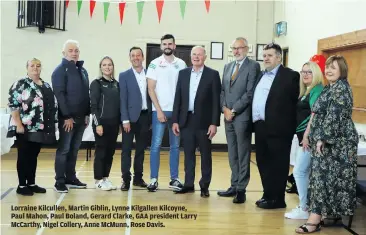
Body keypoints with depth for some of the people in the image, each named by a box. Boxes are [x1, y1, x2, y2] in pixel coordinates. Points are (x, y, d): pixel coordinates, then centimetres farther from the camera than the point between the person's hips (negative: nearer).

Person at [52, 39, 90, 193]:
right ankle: (60, 181, 4)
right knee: (63, 150, -2)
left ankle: (71, 178, 20)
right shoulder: (60, 71, -6)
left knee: (74, 150, 12)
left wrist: (87, 114, 9)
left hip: (81, 118, 6)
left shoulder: (83, 71, 15)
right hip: (67, 118, -6)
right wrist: (67, 116, -18)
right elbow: (59, 95, -14)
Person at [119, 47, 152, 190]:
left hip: (145, 116, 3)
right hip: (131, 117, -3)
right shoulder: (124, 76, 1)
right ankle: (126, 179, 5)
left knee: (141, 149, 10)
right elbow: (123, 99, -4)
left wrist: (152, 117, 3)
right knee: (126, 149, 0)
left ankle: (138, 177, 19)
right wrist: (125, 119, -12)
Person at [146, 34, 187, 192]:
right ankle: (153, 179, 4)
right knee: (156, 145, -2)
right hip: (160, 110, -2)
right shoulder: (154, 64, 0)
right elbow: (151, 89, -3)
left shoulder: (181, 64, 6)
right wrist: (159, 110, -9)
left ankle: (174, 179, 15)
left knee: (175, 146, 8)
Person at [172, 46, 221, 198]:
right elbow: (178, 98, 8)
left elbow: (216, 100, -5)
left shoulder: (213, 74, -2)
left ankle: (204, 186, 15)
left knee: (205, 155, 6)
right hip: (186, 120, 3)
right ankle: (188, 184, 17)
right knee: (188, 154, 9)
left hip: (204, 121, -3)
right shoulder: (183, 73, 9)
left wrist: (214, 123, -11)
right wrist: (175, 120, 3)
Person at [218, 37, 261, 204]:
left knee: (243, 155, -2)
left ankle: (241, 189, 2)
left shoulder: (253, 66, -5)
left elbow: (250, 92, -12)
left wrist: (233, 110, -12)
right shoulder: (227, 66, 18)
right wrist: (224, 108, 0)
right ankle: (234, 186, 18)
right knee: (232, 154, 11)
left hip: (242, 116, -7)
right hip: (228, 116, 7)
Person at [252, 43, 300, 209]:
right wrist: (255, 122, 9)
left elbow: (294, 102, -10)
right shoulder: (262, 76, 18)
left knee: (277, 164, 0)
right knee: (263, 162, 13)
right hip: (260, 127, 8)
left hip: (277, 128, -8)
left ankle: (277, 199, 8)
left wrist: (289, 126, -15)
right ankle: (267, 195, 25)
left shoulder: (290, 76, -6)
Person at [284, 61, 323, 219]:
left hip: (309, 137, -9)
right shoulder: (306, 91, 17)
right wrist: (303, 136, 9)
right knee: (306, 172, 12)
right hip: (303, 136, 9)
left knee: (299, 171, -7)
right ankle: (306, 205, 20)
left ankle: (304, 210, 0)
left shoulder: (317, 89, -11)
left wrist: (307, 135, -22)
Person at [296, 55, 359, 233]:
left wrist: (323, 138, -21)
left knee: (324, 176, -10)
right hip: (330, 140, 10)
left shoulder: (341, 87, -13)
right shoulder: (331, 88, 17)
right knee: (327, 176, 10)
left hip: (335, 141, -10)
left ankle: (316, 219, -9)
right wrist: (320, 138, 17)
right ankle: (332, 214, 16)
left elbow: (335, 116, -21)